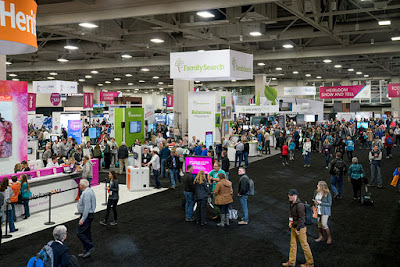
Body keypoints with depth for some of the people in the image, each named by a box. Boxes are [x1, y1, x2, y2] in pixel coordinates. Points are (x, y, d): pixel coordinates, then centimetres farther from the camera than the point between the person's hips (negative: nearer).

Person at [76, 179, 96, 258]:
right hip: (89, 215, 10)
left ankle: (90, 247, -4)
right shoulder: (89, 191, 12)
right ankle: (86, 252, 19)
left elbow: (87, 207, -25)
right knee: (86, 232, 13)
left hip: (87, 216, -10)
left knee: (79, 232, -7)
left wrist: (83, 219, -24)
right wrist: (81, 215, 24)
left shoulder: (86, 193, -21)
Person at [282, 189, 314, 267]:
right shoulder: (292, 204, 4)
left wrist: (298, 229, -20)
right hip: (293, 227, 9)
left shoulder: (299, 205, -25)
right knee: (293, 244, 16)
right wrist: (290, 222, 7)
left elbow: (302, 218, -25)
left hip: (300, 228, -9)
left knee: (304, 245, 3)